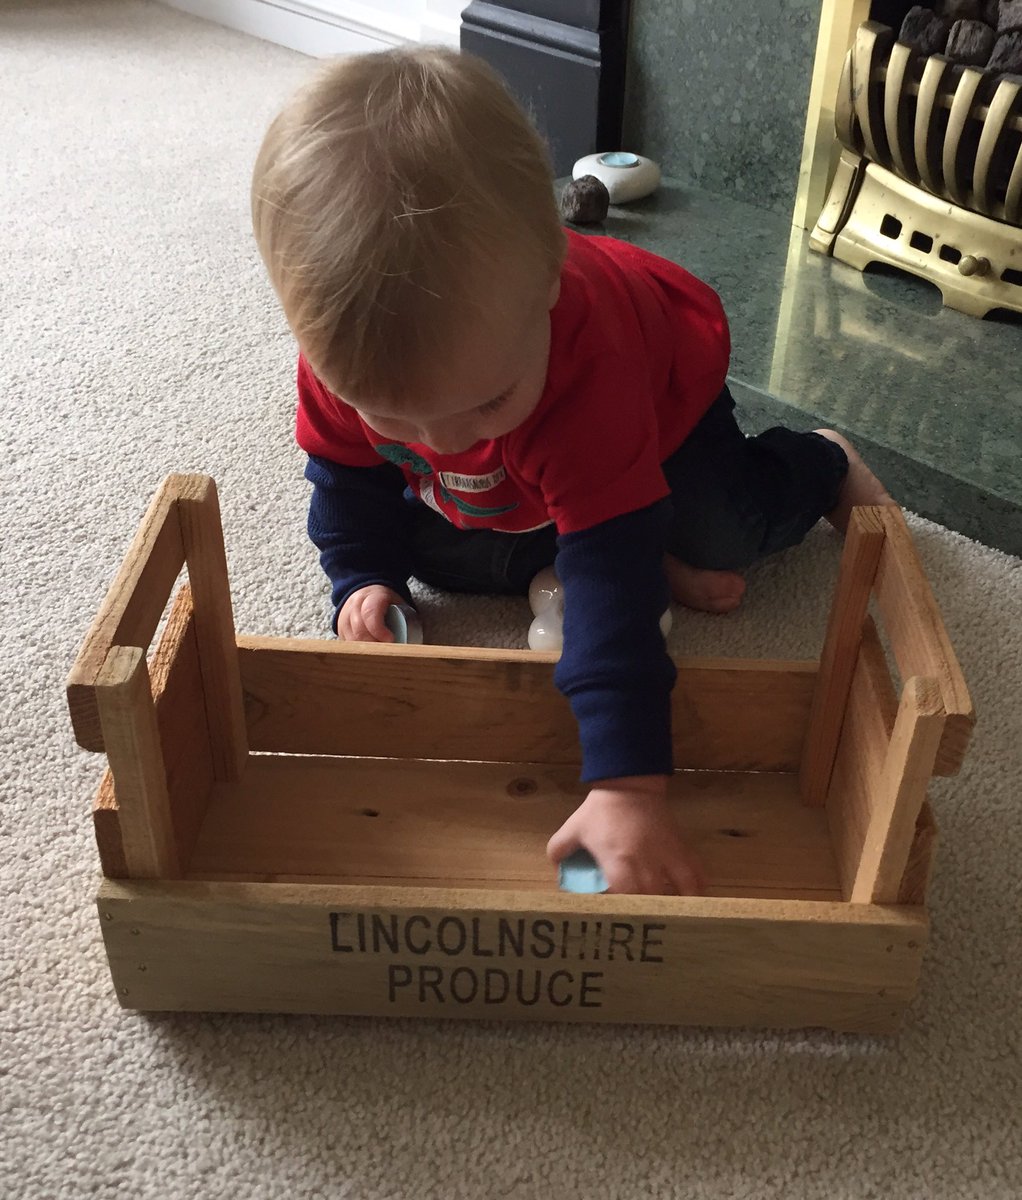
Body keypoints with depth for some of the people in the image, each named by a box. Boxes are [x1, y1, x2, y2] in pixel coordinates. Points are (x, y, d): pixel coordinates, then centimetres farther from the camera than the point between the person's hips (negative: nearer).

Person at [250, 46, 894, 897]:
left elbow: (612, 574, -56)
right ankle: (661, 562, 2)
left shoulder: (589, 364, -52)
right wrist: (366, 580, -29)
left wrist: (629, 783, -60)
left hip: (664, 393, -4)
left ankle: (822, 464, 29)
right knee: (435, 555, -10)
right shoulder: (347, 348, -37)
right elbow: (347, 476, -14)